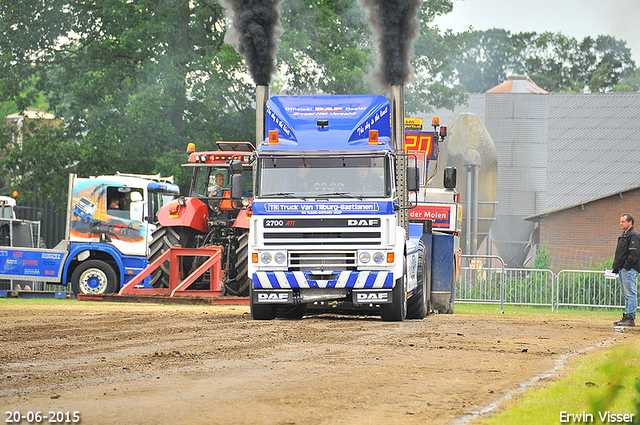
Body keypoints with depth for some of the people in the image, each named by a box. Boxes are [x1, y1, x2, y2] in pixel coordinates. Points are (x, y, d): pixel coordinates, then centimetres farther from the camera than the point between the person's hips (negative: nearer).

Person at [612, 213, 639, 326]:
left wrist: (626, 266, -21)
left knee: (630, 294, -10)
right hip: (622, 270, 11)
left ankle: (630, 318, -12)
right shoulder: (624, 235, 22)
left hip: (629, 270, -11)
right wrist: (617, 267, 19)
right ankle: (627, 317, 15)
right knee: (626, 295, 12)